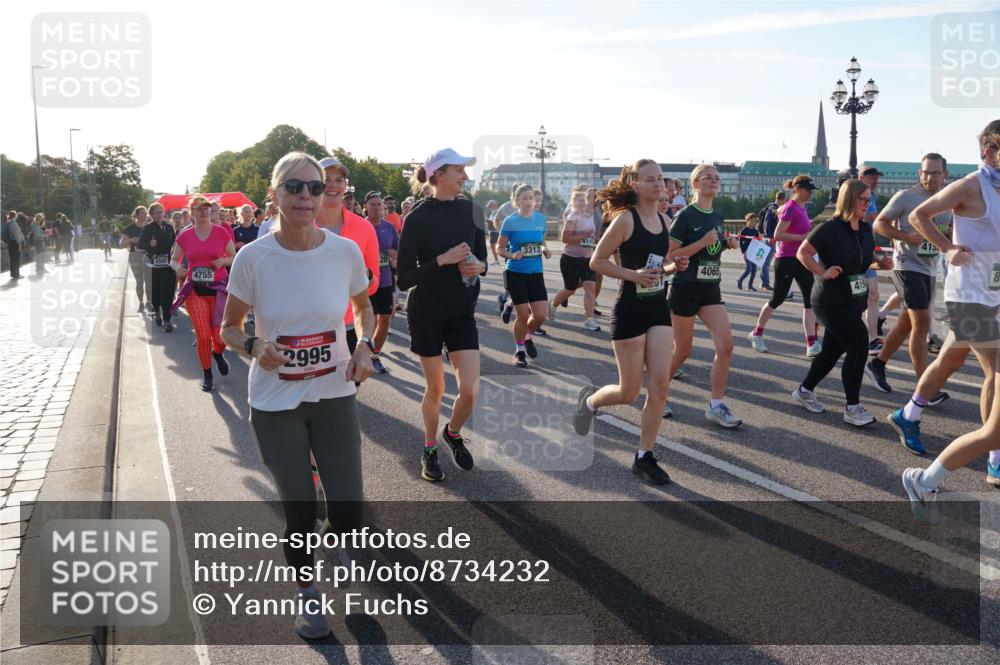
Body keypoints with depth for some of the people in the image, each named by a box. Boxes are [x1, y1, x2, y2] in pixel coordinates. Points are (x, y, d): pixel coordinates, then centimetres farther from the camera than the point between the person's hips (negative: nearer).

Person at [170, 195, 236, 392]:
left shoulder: (221, 232, -2)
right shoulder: (184, 236, 1)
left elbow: (234, 257, 7)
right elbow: (174, 260, 11)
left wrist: (223, 261, -14)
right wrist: (178, 268, -11)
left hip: (218, 288, -1)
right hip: (195, 289, 1)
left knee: (220, 335, -2)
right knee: (202, 335, 0)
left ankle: (218, 353, 35)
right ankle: (207, 374, 19)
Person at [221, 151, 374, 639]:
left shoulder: (346, 251, -10)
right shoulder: (252, 258, -14)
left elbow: (363, 307, 10)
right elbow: (229, 328, 0)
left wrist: (365, 348, -8)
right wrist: (253, 347, -22)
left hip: (334, 396, 1)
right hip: (274, 403, -1)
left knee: (348, 517, 0)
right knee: (299, 511, 10)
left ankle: (330, 530, 39)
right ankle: (306, 591, 38)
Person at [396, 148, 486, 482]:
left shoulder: (472, 211, 0)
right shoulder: (417, 217, -11)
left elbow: (482, 258, 12)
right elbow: (404, 278, -12)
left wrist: (478, 266, -11)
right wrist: (443, 260, -23)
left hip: (462, 311, 3)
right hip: (426, 313, -3)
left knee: (470, 389, -5)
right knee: (434, 388, 8)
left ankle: (453, 433, 27)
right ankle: (430, 450, 31)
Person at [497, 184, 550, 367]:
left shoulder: (541, 218, 3)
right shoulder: (510, 222, -8)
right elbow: (499, 249, -2)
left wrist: (545, 250, -4)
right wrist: (512, 256, -21)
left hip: (536, 273, 4)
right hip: (515, 273, -3)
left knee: (541, 314, -3)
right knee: (523, 315, -2)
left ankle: (528, 338, 29)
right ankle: (519, 350, 21)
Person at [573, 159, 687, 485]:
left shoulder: (664, 221, 8)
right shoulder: (625, 219, -12)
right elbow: (597, 261, -10)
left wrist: (674, 266, -1)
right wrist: (632, 274, -21)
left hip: (659, 309, 6)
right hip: (630, 311, -6)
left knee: (660, 385, -2)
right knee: (630, 392, 2)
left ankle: (644, 457, 11)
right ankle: (589, 399, 34)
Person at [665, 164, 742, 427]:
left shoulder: (717, 217, 9)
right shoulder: (685, 216, -11)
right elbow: (670, 255, -16)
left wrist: (727, 244, 2)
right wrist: (703, 242, -22)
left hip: (711, 289, 6)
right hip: (685, 289, -6)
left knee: (725, 345, -8)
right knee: (682, 351, 5)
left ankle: (716, 405, 3)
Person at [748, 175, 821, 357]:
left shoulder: (801, 207, 10)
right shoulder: (791, 209, -15)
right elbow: (777, 235, -22)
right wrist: (802, 237, -23)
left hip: (801, 260, 8)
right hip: (786, 260, -8)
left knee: (810, 299, -3)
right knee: (778, 299, 3)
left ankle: (812, 344, -6)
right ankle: (756, 334, 24)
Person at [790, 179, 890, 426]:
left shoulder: (865, 229, 9)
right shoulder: (830, 228, -13)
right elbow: (803, 252, -11)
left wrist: (882, 262, 2)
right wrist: (823, 272, -19)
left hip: (854, 302, 8)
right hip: (831, 301, -8)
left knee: (833, 350, 12)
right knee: (858, 345, -14)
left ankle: (804, 391, 31)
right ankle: (853, 408, -4)